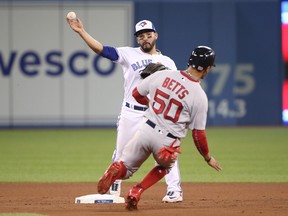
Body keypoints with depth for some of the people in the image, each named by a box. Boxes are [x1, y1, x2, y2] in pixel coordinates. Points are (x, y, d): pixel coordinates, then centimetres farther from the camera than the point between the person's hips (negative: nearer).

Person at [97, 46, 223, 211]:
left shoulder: (162, 75, -2)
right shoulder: (200, 96, -11)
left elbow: (136, 94, 12)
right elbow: (198, 133, -6)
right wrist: (208, 157, 10)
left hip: (147, 130, 2)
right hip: (168, 141, -2)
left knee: (127, 168, 19)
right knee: (165, 166, 31)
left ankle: (116, 170, -21)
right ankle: (136, 192, 6)